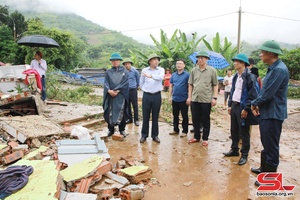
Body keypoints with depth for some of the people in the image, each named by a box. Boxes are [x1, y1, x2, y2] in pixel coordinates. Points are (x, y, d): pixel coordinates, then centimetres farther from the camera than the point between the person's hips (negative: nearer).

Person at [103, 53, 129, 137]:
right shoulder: (108, 72, 10)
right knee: (110, 113, 4)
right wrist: (109, 91, -17)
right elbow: (106, 83, 2)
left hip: (121, 96, -1)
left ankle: (122, 129, 17)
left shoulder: (124, 71, 5)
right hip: (110, 96, 2)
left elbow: (125, 83, -4)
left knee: (121, 113, 3)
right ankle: (111, 129, 18)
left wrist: (117, 90, -15)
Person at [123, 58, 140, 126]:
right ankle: (129, 118, 23)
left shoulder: (135, 71, -4)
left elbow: (138, 80, 10)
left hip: (133, 90, -3)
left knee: (135, 105, -1)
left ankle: (136, 120, 7)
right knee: (127, 105, 10)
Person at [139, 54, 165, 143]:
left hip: (157, 96, 0)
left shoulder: (161, 69, 2)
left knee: (155, 117, 7)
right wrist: (145, 89, 12)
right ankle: (144, 135, 16)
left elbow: (161, 77, -20)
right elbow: (141, 83, 12)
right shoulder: (144, 70, 3)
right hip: (146, 96, 0)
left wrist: (151, 75, -30)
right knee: (145, 116, 5)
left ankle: (155, 135, 18)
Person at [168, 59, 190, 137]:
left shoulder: (187, 75, -6)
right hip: (174, 99, 5)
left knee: (184, 116, 5)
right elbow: (171, 86, 11)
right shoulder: (173, 75, 8)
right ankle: (175, 130, 27)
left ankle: (185, 131, 16)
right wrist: (170, 96, 6)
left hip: (183, 99, -5)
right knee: (175, 115, 14)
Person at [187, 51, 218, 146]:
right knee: (195, 119, 11)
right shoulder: (193, 70, 7)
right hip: (195, 99, 3)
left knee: (205, 120, 6)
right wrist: (189, 97, 6)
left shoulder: (212, 70, 0)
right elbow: (190, 84, 11)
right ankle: (196, 137, 25)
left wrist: (214, 97, -7)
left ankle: (205, 138, 19)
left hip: (206, 99, -3)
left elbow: (215, 85, 1)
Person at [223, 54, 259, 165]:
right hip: (234, 106, 8)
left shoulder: (250, 77, -13)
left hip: (242, 107, -7)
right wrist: (230, 105, 12)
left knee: (244, 132, 2)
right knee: (233, 130, 15)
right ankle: (234, 150, 29)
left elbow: (252, 95, -16)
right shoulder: (236, 76, 12)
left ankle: (244, 155, 14)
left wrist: (246, 109, -18)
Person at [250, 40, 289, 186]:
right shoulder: (273, 68, 12)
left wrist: (254, 103, -7)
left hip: (273, 114, -10)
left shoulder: (279, 69, -21)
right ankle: (264, 168, 38)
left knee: (271, 146, 1)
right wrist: (258, 105, 2)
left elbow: (268, 93, -23)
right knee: (266, 144, 22)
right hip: (266, 112, 10)